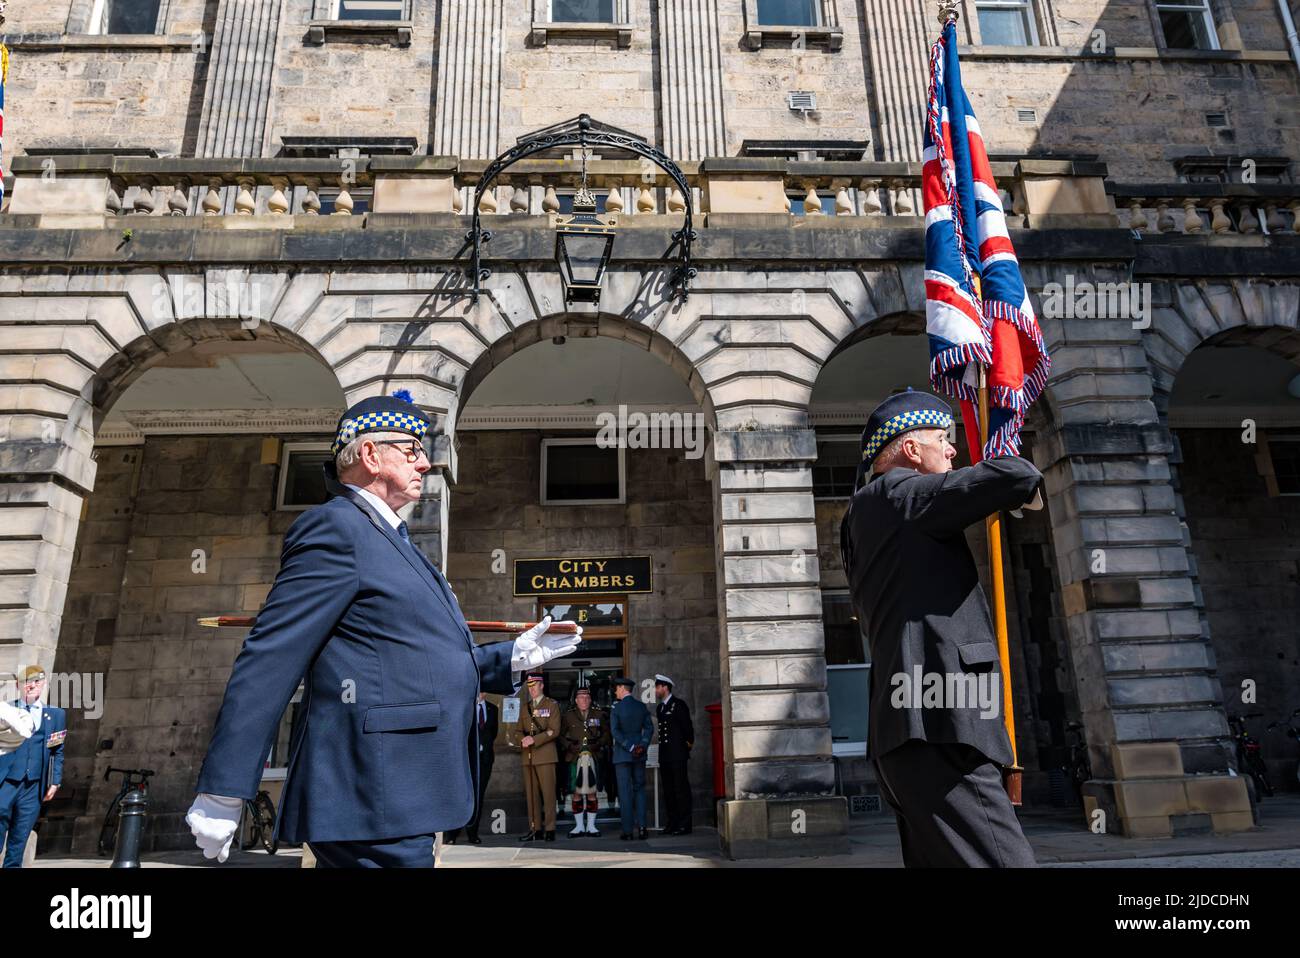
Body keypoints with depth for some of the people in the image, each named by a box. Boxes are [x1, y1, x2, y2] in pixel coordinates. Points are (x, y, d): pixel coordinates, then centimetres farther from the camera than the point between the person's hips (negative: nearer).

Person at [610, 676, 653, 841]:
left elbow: (615, 731, -15)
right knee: (639, 789, 10)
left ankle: (627, 831, 1)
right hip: (640, 755, 4)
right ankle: (641, 827, 5)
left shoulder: (617, 707, -7)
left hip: (622, 754, -4)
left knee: (625, 792, 0)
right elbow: (649, 728, 1)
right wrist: (642, 745, -5)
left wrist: (630, 747, -13)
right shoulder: (642, 707, 6)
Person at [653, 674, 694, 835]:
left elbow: (687, 725, -8)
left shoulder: (678, 704, -7)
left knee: (681, 788, -5)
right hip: (664, 755, 8)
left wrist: (689, 742, -1)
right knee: (668, 790, 10)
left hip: (677, 754, -8)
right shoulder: (659, 708, 16)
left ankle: (684, 825, -2)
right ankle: (673, 823, 16)